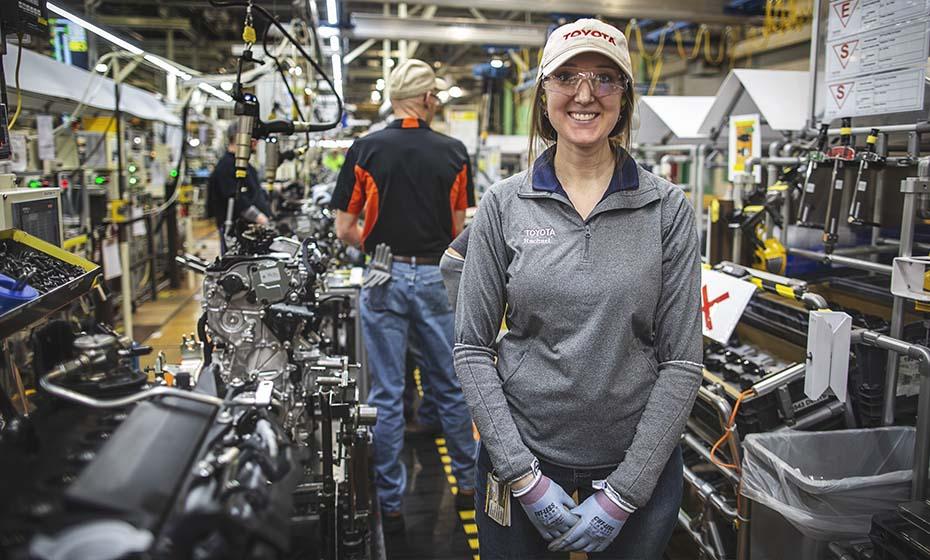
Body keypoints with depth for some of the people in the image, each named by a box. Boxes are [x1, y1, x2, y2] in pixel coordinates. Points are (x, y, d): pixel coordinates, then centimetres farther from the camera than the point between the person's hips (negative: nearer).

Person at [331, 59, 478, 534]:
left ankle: (390, 504, 15)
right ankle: (467, 483, 30)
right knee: (451, 387, 16)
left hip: (385, 279, -1)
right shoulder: (454, 153, -2)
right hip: (437, 279, 2)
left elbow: (344, 230, -4)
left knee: (387, 396, 6)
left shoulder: (366, 149, -5)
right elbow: (460, 231, 2)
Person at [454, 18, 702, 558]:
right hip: (521, 456, 1)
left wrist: (624, 492, -10)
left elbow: (682, 361, -7)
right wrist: (522, 474, -10)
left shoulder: (668, 209, -5)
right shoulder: (503, 205, -4)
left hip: (639, 461, 0)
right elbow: (472, 347, -4)